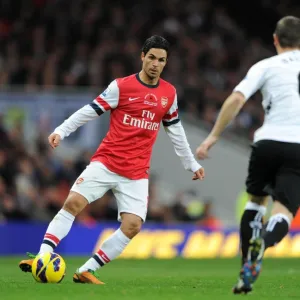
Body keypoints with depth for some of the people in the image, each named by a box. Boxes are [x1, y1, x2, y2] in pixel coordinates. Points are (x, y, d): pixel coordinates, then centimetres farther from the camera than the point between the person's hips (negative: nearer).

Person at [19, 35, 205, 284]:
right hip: (106, 161, -3)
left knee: (132, 226, -13)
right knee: (73, 202, -20)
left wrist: (192, 164, 24)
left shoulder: (169, 93, 9)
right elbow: (90, 111, -2)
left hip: (137, 173, 3)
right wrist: (61, 131, -13)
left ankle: (87, 271, -5)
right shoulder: (121, 86, -2)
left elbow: (175, 131, 21)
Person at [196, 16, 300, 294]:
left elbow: (237, 98, -4)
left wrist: (213, 136, -2)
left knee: (256, 200, 23)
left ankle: (246, 275, 19)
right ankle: (264, 241, -42)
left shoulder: (265, 66, 9)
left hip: (269, 141, 0)